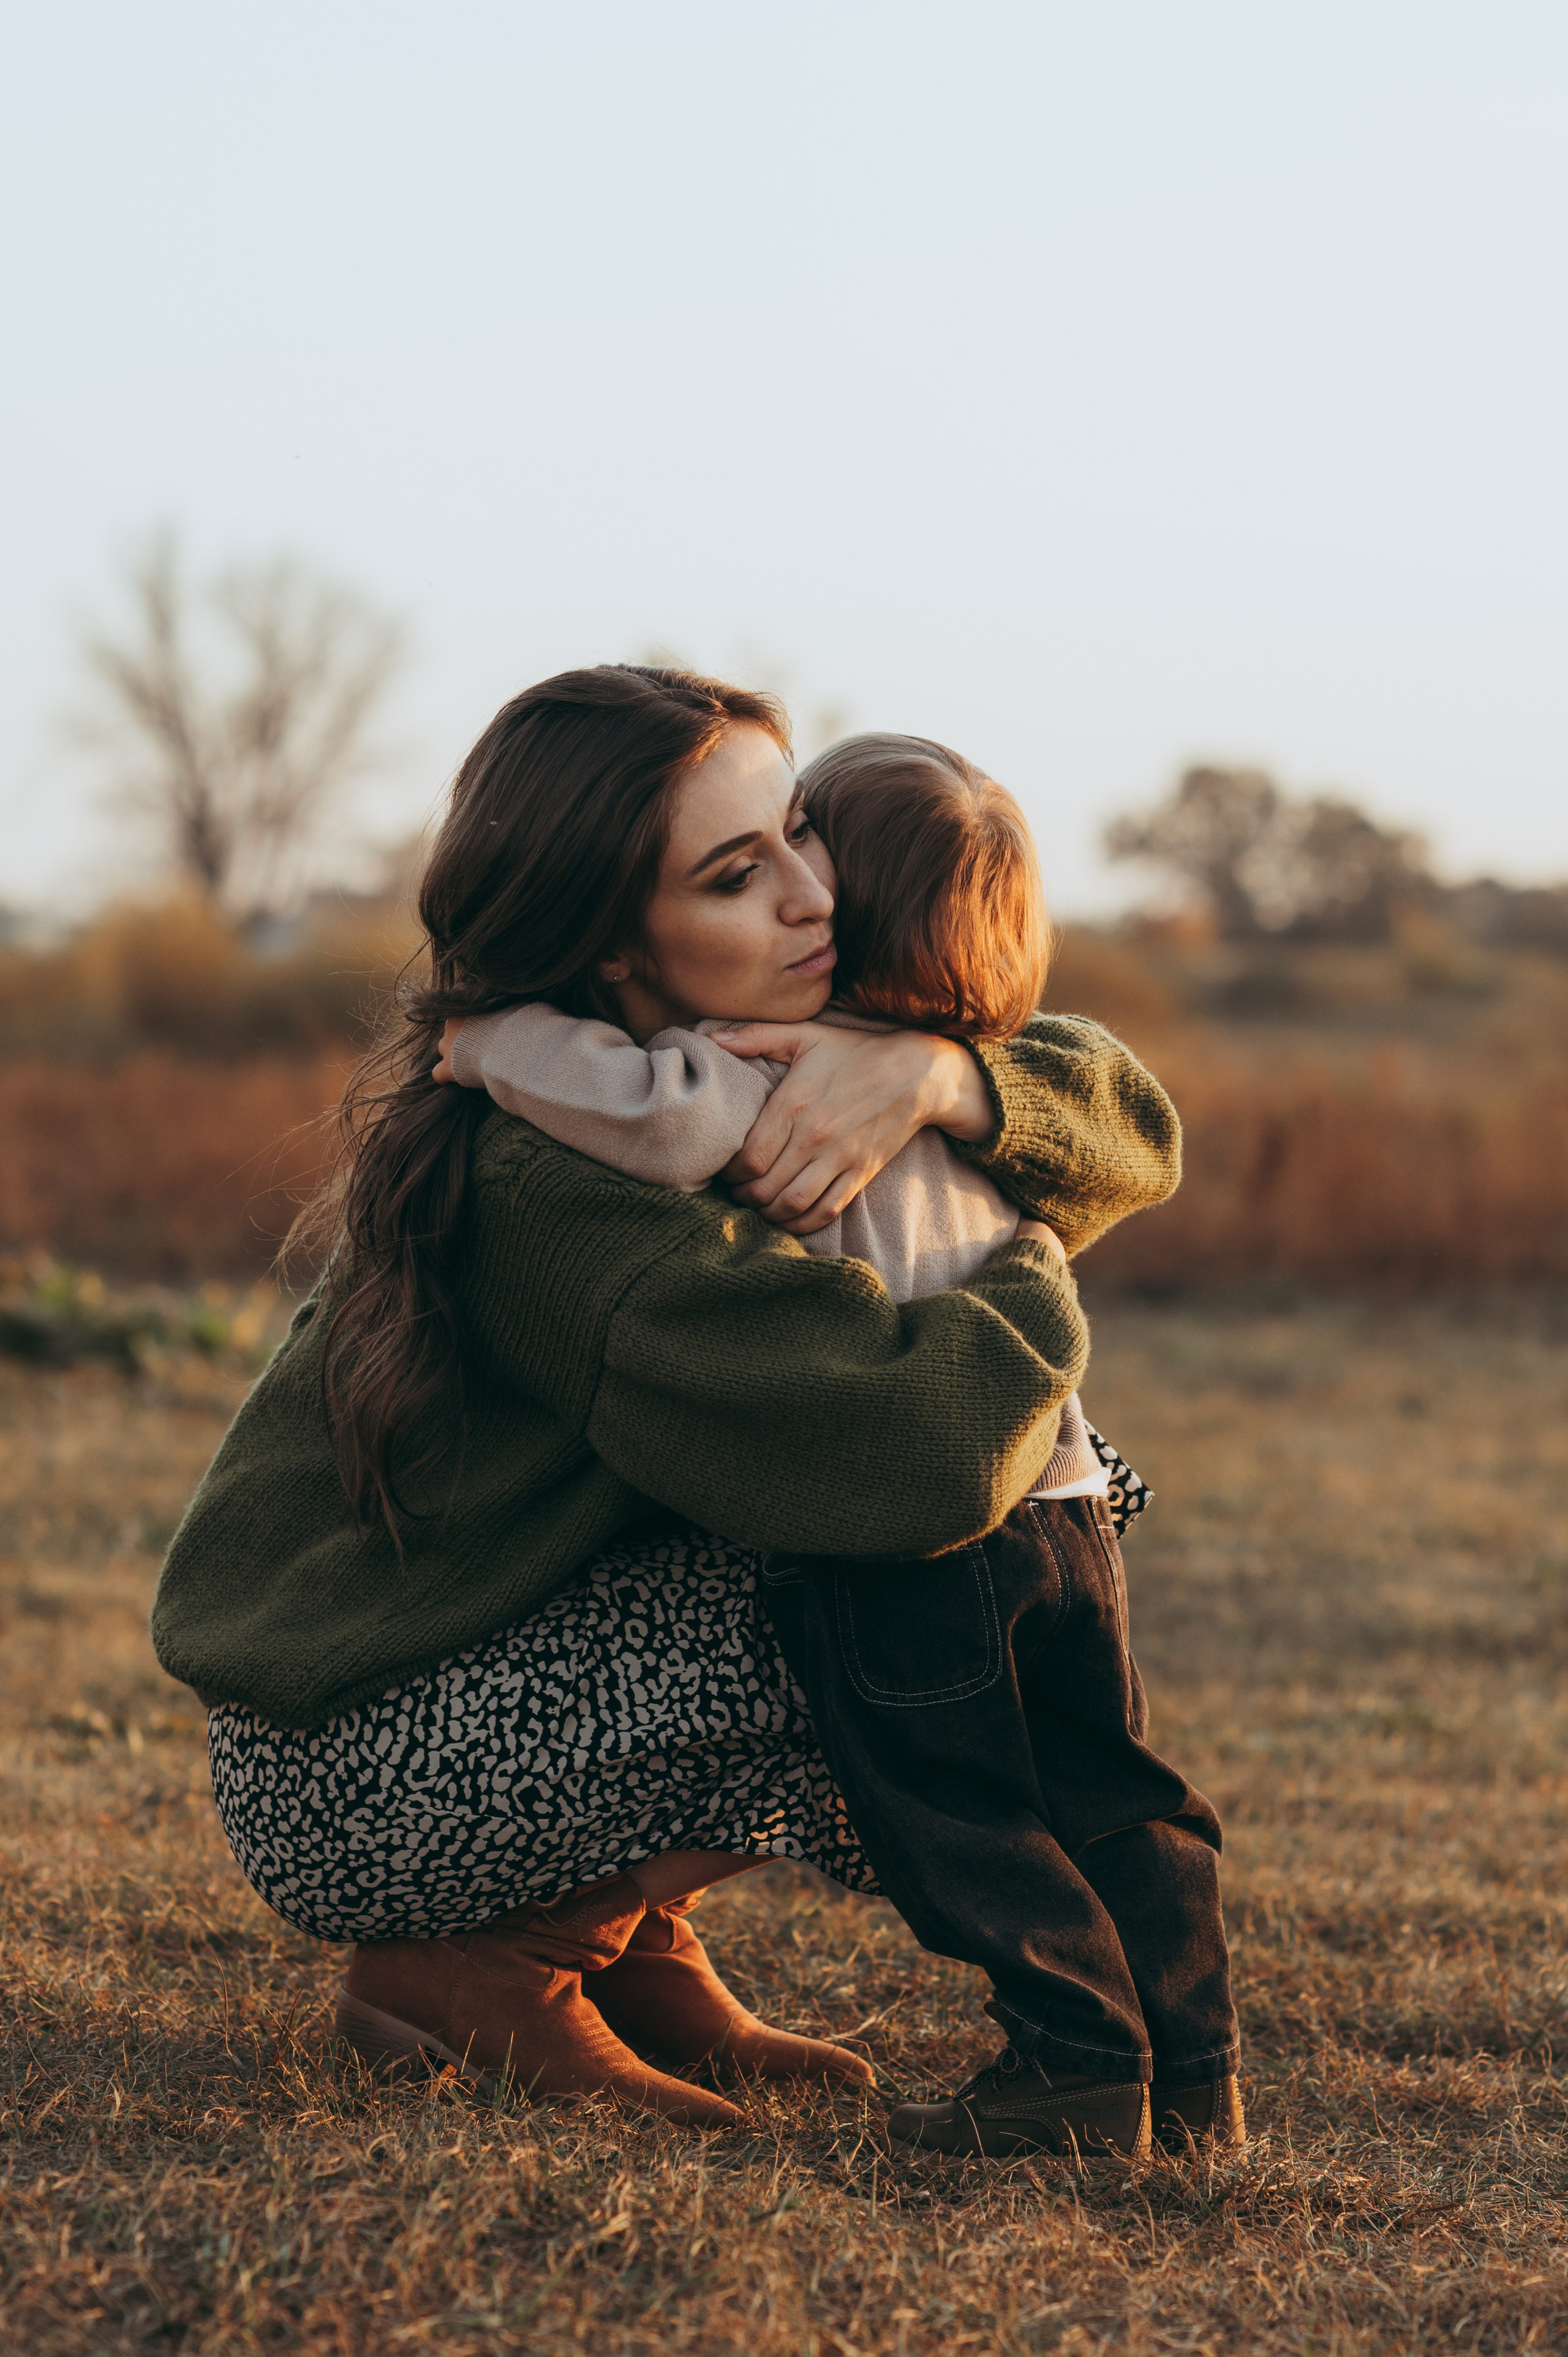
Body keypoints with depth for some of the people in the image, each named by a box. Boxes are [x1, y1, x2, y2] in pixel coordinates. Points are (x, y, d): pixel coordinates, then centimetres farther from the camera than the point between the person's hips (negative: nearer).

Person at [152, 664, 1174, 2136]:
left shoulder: (721, 1062, 0)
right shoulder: (549, 1185, -28)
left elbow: (1130, 1125, -1)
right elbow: (928, 1451, -37)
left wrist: (938, 1071, -23)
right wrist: (1034, 1284, -15)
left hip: (482, 1659, 9)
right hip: (344, 1782, -9)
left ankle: (622, 1939, 8)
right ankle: (472, 1969, -5)